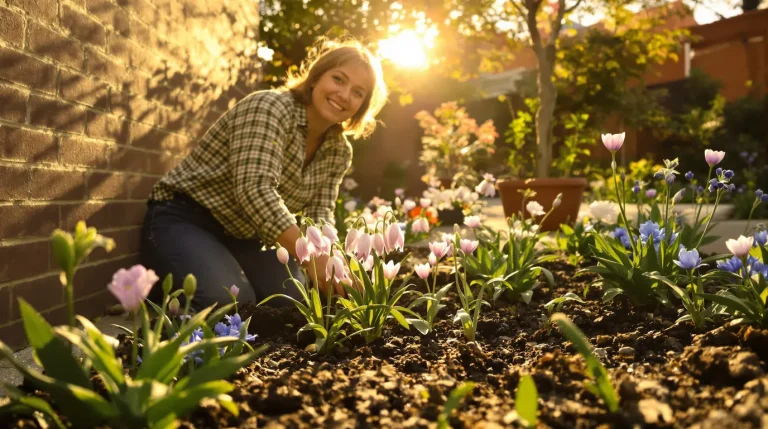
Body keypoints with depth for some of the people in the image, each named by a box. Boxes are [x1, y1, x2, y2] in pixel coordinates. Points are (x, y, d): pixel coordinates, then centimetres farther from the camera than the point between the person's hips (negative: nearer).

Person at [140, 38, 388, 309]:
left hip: (245, 238, 7)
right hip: (184, 221, -7)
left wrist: (328, 262, -28)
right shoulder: (270, 107, -21)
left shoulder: (338, 151, 2)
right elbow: (255, 190, -35)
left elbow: (320, 216, -5)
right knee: (231, 303, -29)